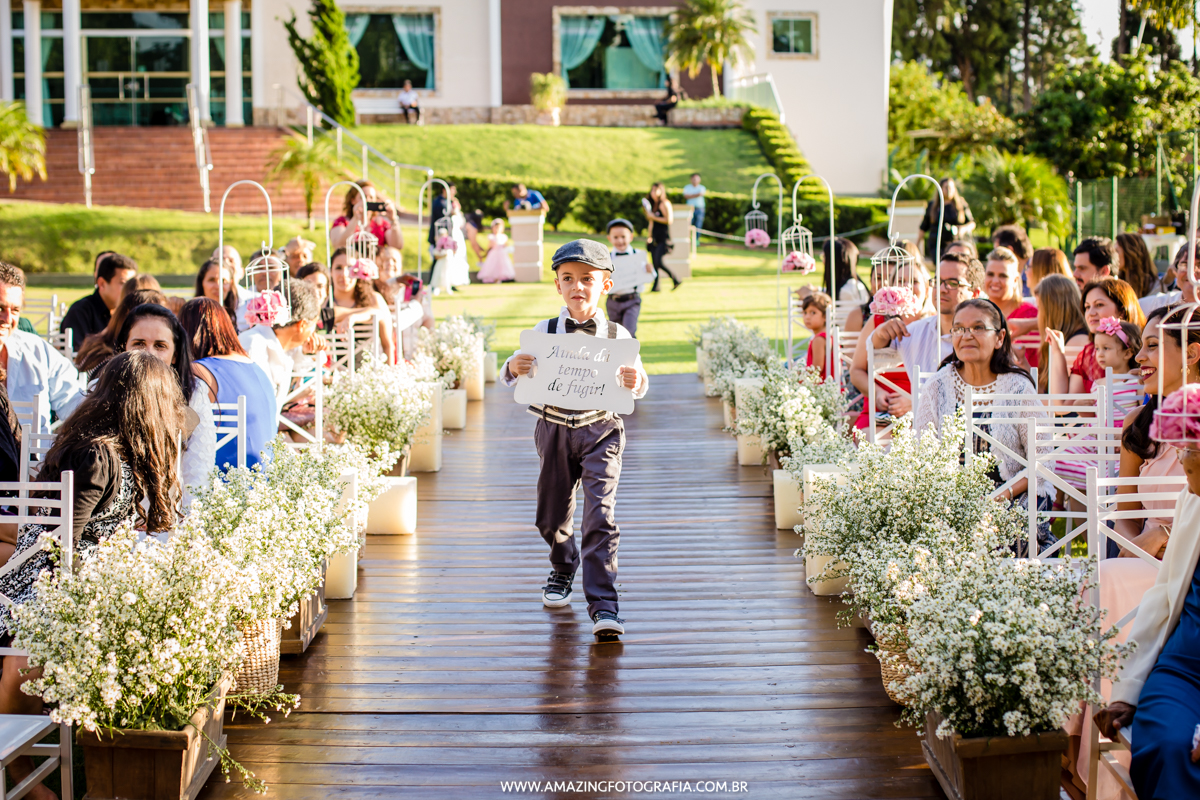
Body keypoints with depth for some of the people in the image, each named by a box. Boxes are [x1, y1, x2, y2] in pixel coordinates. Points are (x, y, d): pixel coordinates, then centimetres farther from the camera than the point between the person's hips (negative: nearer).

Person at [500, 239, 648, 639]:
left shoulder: (617, 335, -5)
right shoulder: (544, 332, -4)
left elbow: (637, 386, 4)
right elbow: (514, 379, 0)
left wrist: (636, 382, -19)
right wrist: (514, 368, -23)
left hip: (600, 430, -2)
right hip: (554, 428, 2)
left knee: (600, 515, -13)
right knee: (552, 513, 15)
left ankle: (603, 605, -11)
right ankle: (563, 570, 46)